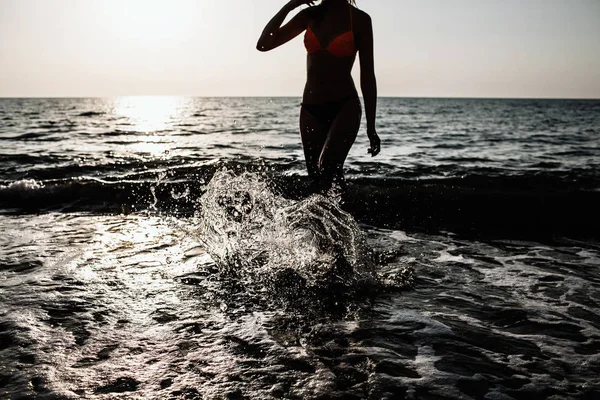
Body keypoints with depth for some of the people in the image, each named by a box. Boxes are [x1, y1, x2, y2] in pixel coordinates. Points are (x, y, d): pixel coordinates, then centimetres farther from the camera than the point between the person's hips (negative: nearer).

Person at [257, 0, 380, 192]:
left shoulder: (359, 19, -1)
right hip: (310, 109, 4)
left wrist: (371, 126, -1)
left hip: (345, 107, -4)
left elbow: (367, 75, 1)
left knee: (327, 170, -26)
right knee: (317, 180, 5)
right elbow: (264, 44, 3)